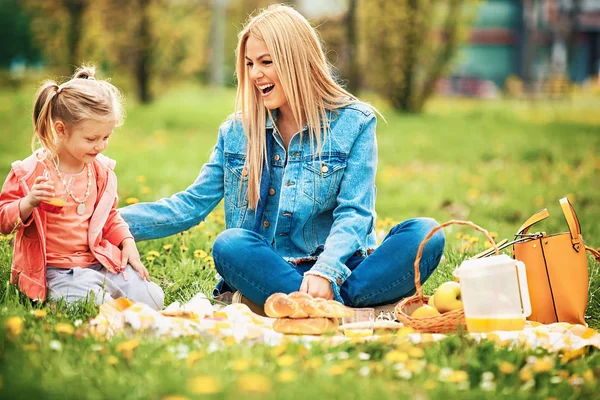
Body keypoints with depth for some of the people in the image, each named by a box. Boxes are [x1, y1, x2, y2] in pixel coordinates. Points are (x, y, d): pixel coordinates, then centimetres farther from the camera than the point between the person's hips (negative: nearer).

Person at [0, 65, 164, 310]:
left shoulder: (101, 169, 10)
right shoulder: (30, 172, -8)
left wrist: (127, 243, 7)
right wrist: (30, 202, -25)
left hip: (102, 262, 6)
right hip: (57, 270, -6)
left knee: (153, 299, -9)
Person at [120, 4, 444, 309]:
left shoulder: (354, 123, 2)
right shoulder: (238, 131, 11)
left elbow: (354, 213, -7)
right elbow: (192, 204, 12)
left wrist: (325, 272, -26)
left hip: (339, 271, -1)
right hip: (268, 272, 2)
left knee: (425, 235, -27)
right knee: (229, 244, -32)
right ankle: (351, 312, -42)